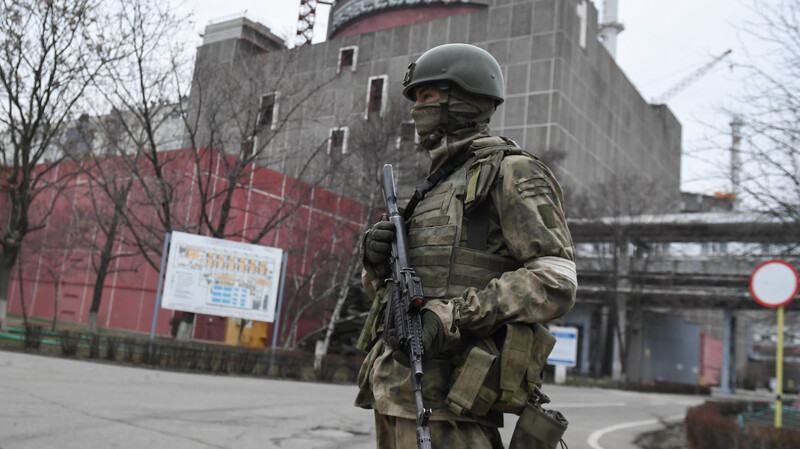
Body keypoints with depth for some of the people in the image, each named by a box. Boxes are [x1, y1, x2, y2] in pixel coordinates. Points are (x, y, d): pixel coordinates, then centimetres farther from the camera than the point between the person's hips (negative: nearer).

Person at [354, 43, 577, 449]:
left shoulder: (512, 173, -2)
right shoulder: (436, 187, 23)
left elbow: (555, 283, -14)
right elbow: (382, 287, 24)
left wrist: (449, 316, -22)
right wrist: (377, 260, -1)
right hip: (398, 385, 8)